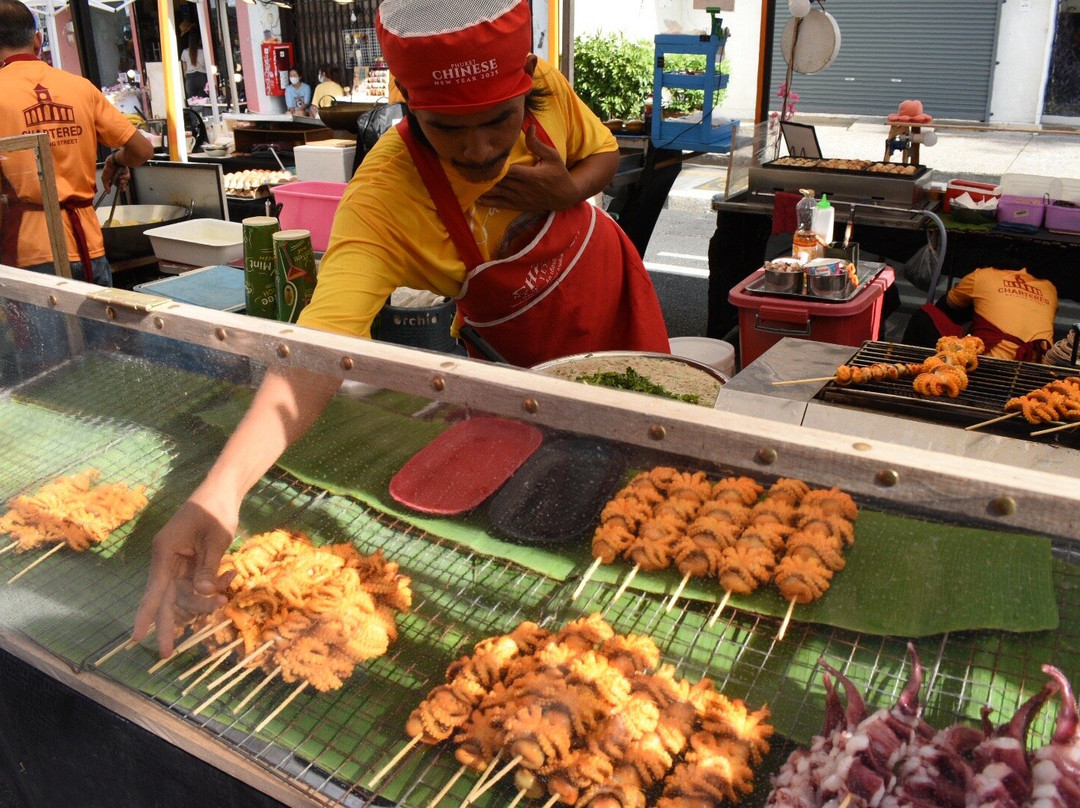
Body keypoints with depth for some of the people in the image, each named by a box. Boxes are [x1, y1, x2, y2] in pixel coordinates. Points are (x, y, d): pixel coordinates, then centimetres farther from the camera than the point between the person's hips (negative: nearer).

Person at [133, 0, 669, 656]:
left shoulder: (546, 89, -27)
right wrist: (223, 486, -67)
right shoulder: (382, 199, -39)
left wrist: (568, 192, -29)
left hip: (619, 309, 4)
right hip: (523, 368, -3)